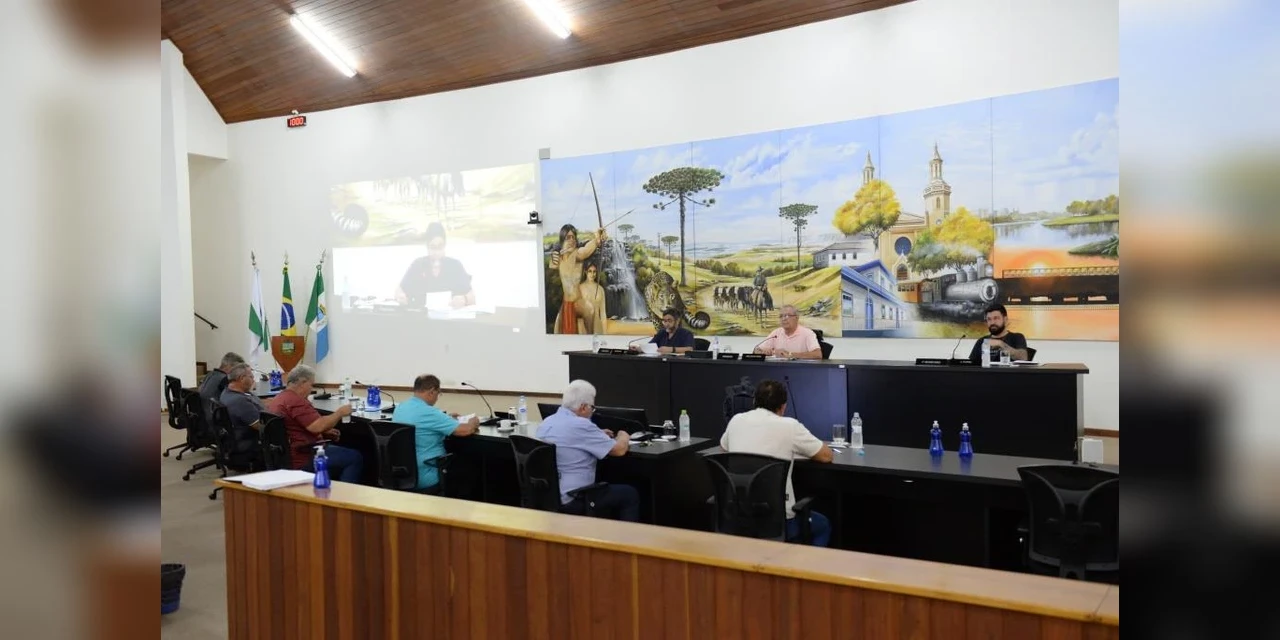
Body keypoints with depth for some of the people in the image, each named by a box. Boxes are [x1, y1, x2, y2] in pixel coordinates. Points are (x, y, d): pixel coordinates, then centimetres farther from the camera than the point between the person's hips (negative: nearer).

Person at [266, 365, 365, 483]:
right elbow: (318, 426, -27)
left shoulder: (277, 399, 14)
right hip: (303, 461, -11)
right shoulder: (296, 401, -20)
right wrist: (340, 412, -14)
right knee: (355, 458, -10)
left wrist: (325, 432, 12)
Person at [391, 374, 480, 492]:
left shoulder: (399, 408, 3)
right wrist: (472, 423, 0)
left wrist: (445, 418, 26)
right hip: (425, 480, -8)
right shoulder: (429, 412, -22)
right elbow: (466, 430, -22)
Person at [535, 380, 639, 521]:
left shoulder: (546, 422, 7)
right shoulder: (581, 425, -19)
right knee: (629, 494, 9)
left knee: (609, 489, 32)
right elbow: (619, 449, -11)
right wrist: (623, 437, 10)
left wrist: (597, 435, 25)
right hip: (572, 501, -9)